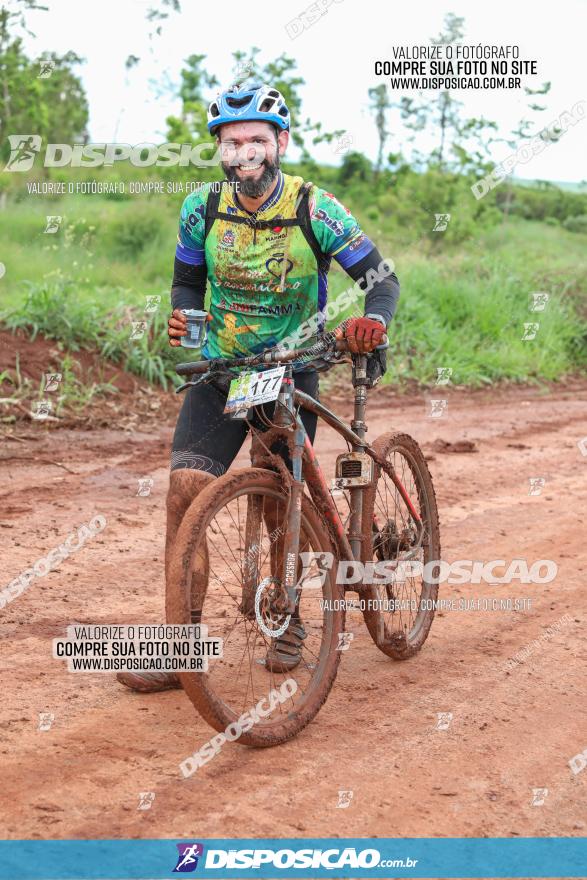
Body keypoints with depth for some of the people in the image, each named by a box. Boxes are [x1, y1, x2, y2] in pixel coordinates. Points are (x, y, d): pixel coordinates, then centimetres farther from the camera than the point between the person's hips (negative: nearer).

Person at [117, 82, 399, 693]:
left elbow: (381, 279, -11)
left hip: (290, 372, -2)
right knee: (185, 491, -13)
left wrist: (372, 321, -33)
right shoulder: (203, 208, -6)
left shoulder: (316, 211, -15)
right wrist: (181, 316, -15)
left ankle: (287, 619, 31)